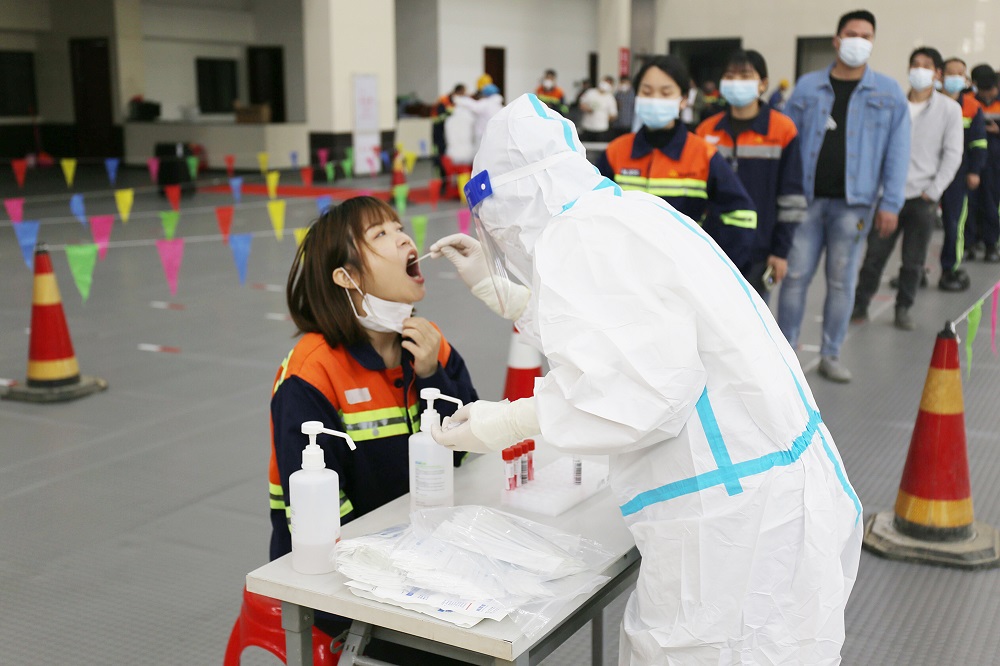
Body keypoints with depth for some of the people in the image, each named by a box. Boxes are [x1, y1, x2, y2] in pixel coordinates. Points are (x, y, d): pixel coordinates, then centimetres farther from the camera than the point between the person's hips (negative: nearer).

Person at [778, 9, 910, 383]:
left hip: (853, 202, 0)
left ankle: (831, 355, 18)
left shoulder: (888, 93, 5)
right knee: (796, 276, 0)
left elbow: (897, 152, 3)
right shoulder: (808, 86, 7)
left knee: (842, 282, 6)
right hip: (807, 198, 0)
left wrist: (890, 204, -3)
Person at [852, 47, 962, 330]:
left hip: (923, 197, 0)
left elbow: (953, 154, -1)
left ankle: (903, 309, 21)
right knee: (875, 254, 3)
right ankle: (860, 304, 17)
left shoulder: (950, 109, 0)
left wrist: (933, 191, -7)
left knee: (914, 261, 7)